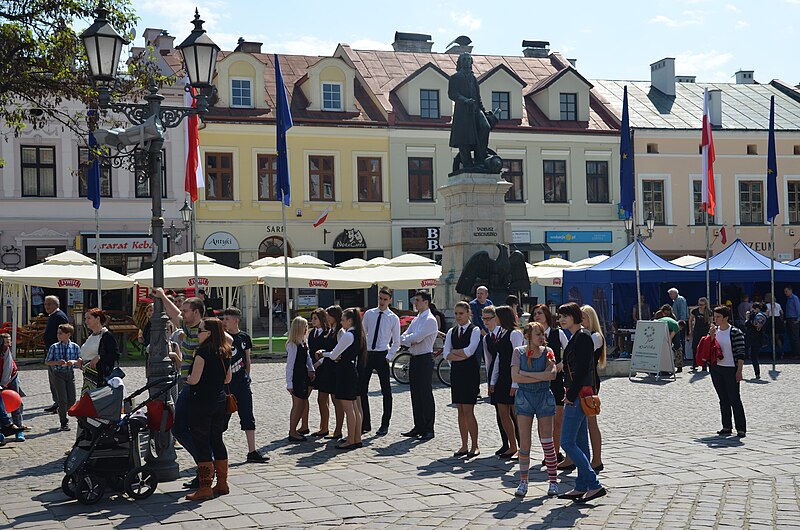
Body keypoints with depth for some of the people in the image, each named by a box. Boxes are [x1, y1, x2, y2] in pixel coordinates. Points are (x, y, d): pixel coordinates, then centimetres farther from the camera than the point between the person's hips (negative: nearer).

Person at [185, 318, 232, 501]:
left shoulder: (203, 351, -16)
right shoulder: (224, 352, 8)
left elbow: (194, 379, -19)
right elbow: (227, 379, 16)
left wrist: (186, 380, 2)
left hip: (201, 402, -8)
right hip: (220, 400, 8)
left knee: (202, 443, -3)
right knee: (217, 441, 15)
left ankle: (205, 488, -3)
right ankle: (222, 484, 21)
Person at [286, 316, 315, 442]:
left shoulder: (304, 342, 9)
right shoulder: (293, 345, -17)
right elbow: (289, 364, -16)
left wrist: (311, 369, -3)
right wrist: (289, 383, -16)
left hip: (303, 377, 9)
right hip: (295, 378, -9)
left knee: (302, 404, 12)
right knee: (297, 405, -1)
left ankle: (293, 430, 22)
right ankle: (292, 433, 9)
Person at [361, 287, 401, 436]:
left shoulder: (393, 318, -1)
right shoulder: (369, 314, 6)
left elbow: (396, 342, 2)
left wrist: (389, 357, -7)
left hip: (382, 356, -3)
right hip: (367, 354, 3)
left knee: (386, 391, 3)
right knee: (361, 389, 3)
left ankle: (385, 425, 13)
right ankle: (366, 423, 14)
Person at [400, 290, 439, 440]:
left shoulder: (430, 320, -12)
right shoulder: (416, 320, 16)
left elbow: (417, 337, -19)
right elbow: (403, 338, 11)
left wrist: (405, 339, -4)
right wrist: (410, 342, -10)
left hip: (424, 359, -9)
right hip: (414, 358, 9)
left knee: (426, 394, -4)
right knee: (415, 394, 11)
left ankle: (428, 429, 1)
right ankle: (418, 427, 19)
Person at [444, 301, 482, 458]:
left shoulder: (475, 330, -3)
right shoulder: (451, 332, 12)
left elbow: (469, 351, -16)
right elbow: (446, 354, 2)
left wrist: (454, 352, -3)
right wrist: (462, 356, -11)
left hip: (470, 372, -6)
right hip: (456, 372, 6)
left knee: (468, 411, -8)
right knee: (460, 411, 7)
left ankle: (475, 446, 1)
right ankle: (464, 446, 13)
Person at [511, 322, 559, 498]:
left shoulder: (547, 352, 1)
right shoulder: (519, 352, -1)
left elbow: (552, 374, -15)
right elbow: (515, 376, -12)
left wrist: (526, 374, -16)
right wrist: (541, 377, -14)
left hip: (544, 397, 0)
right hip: (524, 397, 0)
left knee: (547, 441, 2)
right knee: (524, 442, 1)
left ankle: (553, 481, 11)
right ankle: (523, 482, 10)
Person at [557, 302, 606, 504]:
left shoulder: (582, 337, -15)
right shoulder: (577, 337, 15)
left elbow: (582, 368, -21)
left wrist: (571, 395, -18)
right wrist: (569, 391, 14)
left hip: (578, 395, -10)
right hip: (577, 395, 10)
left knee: (567, 442, -10)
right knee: (580, 443, 13)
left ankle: (594, 485, -9)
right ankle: (581, 487, 18)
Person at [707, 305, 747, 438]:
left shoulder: (735, 332, -9)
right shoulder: (714, 330, 9)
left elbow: (740, 353, -10)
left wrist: (739, 371, -14)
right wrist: (711, 336, -5)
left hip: (731, 370, -6)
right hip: (716, 369, 6)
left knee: (734, 399, -6)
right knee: (723, 399, 10)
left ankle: (741, 429, -1)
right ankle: (726, 427, 16)